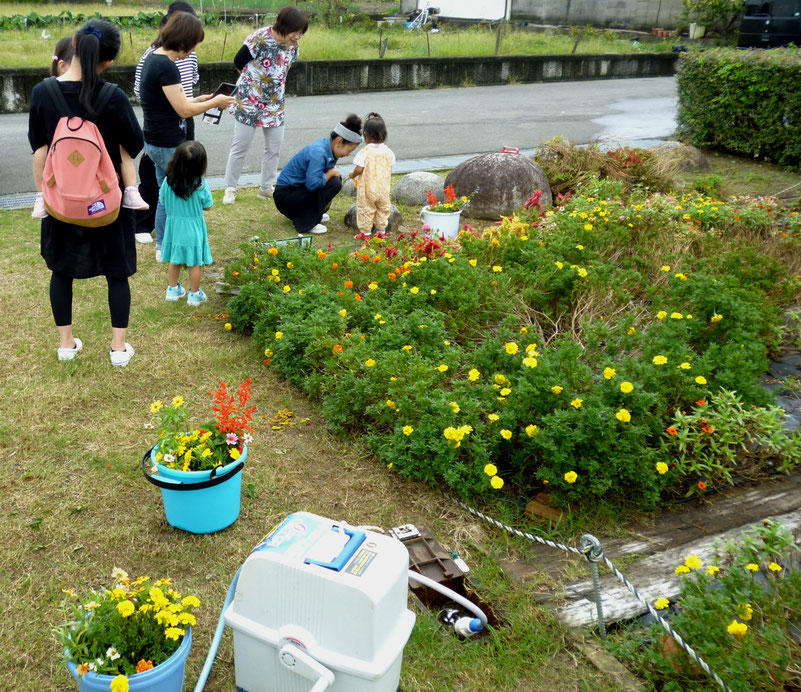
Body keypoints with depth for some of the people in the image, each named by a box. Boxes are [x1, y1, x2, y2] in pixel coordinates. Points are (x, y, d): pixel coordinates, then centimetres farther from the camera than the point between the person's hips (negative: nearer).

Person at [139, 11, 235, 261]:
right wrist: (214, 102, -7)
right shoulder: (166, 66, -22)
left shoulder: (153, 59, 9)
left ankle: (162, 247, 29)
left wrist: (199, 100, 10)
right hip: (169, 146, -10)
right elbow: (184, 110, -20)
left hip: (156, 142, 10)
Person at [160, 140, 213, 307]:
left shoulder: (168, 182, -12)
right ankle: (194, 294, 19)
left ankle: (172, 289, 32)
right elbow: (207, 206, -7)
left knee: (174, 260, 19)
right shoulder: (200, 185, -19)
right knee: (195, 263, 10)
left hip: (173, 226, 3)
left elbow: (163, 201, 2)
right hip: (193, 228, -3)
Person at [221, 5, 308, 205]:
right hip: (249, 101, -6)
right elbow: (238, 61, -8)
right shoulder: (260, 38, -19)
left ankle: (266, 187, 19)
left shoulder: (293, 46, -1)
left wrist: (272, 84, 9)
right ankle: (230, 188, 10)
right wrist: (253, 80, 7)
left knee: (274, 146, 7)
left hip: (275, 104, 6)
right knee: (240, 145, 0)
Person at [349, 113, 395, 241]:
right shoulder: (388, 152, 0)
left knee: (365, 209, 7)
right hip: (383, 189, 4)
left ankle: (366, 232, 11)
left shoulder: (364, 152, -15)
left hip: (367, 189, -4)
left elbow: (359, 169, -19)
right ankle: (381, 230, 26)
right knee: (383, 208, 18)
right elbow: (390, 170, 7)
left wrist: (353, 175, 2)